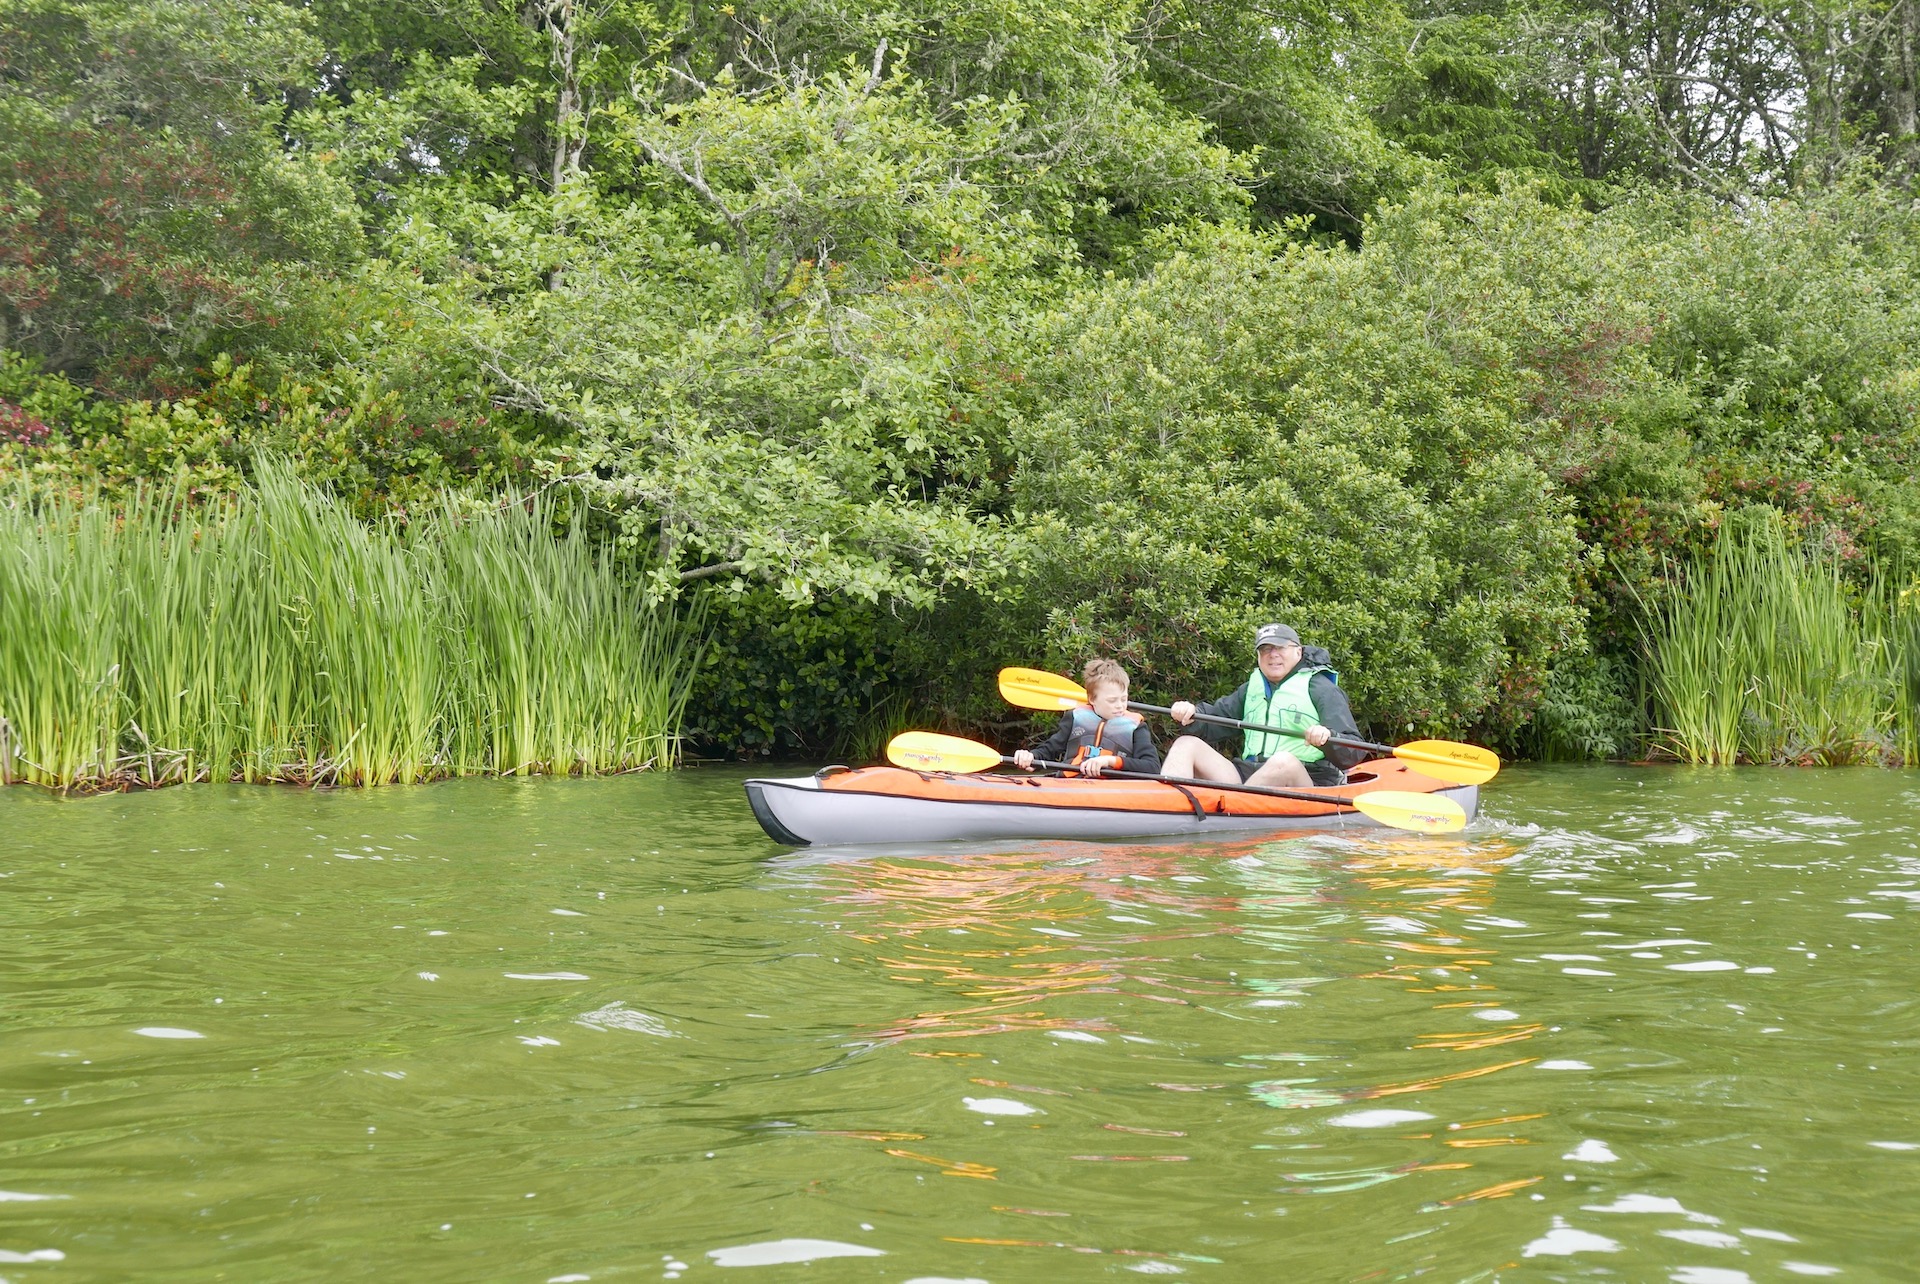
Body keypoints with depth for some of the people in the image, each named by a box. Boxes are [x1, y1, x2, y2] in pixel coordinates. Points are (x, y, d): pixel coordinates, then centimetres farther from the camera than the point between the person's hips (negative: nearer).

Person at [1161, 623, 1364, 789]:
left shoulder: (1321, 689, 2)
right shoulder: (1252, 687, 22)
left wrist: (1327, 739, -29)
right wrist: (1192, 712, -7)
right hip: (1248, 775, 6)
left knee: (1284, 762, -38)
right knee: (1187, 745, -6)